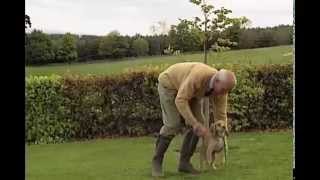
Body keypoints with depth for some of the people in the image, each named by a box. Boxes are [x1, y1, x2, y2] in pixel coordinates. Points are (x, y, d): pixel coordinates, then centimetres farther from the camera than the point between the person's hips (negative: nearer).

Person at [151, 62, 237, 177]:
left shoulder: (221, 87, -21)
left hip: (190, 90, 6)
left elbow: (220, 115, -13)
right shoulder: (198, 76, -43)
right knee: (173, 124, -18)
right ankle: (157, 161, -3)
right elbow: (180, 101, -41)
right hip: (169, 84, -6)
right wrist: (195, 124, -44)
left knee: (199, 122, -7)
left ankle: (184, 162, 1)